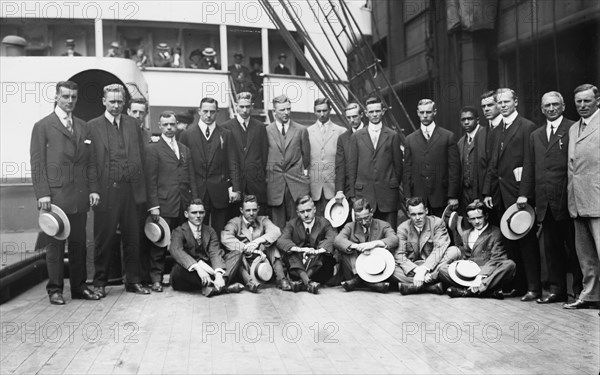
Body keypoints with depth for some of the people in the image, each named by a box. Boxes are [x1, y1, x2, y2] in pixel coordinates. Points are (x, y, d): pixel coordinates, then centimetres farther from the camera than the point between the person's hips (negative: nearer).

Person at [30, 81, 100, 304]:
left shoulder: (83, 127, 15)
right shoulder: (42, 126, 1)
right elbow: (37, 163, -3)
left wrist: (93, 189, 6)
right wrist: (42, 194, -11)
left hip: (80, 196, 4)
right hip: (55, 196, -4)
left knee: (79, 243, 9)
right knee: (55, 245, 3)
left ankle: (79, 287, 18)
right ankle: (55, 289, 13)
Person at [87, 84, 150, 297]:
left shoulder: (133, 125, 13)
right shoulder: (92, 126, 3)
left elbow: (141, 156, 11)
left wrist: (138, 182, 2)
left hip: (131, 189, 3)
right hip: (106, 190, -3)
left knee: (132, 237, 8)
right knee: (104, 239, 4)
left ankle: (133, 281, 19)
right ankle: (100, 283, 17)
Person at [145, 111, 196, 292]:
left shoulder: (185, 150, 19)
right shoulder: (153, 149, 2)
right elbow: (151, 180, -3)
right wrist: (153, 206, -10)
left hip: (184, 205, 4)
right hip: (164, 204, -4)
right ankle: (156, 278, 9)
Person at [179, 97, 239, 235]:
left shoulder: (226, 134, 8)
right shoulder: (187, 135, 7)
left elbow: (232, 163, 4)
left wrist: (235, 188, -4)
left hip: (220, 192, 0)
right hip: (196, 192, 0)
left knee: (219, 232, 5)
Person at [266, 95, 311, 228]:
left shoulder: (301, 130, 5)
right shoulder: (266, 131, 3)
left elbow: (306, 154, 13)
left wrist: (304, 171, 9)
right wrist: (265, 174, 5)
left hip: (296, 181, 0)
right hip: (274, 181, 0)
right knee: (278, 222, 5)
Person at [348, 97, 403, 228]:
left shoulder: (393, 136, 7)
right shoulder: (356, 137, 8)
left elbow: (398, 164, 9)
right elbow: (352, 166, 8)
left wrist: (395, 186, 8)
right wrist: (352, 194, 5)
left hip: (387, 192, 0)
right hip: (363, 192, 0)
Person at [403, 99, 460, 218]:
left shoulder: (448, 136, 4)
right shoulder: (410, 139, 10)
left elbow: (454, 168, 1)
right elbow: (407, 170, 9)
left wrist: (453, 196, -5)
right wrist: (408, 198, 3)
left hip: (441, 197, -1)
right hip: (417, 197, 2)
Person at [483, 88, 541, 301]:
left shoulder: (527, 127, -4)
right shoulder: (496, 131, 18)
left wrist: (524, 193, -17)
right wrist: (487, 192, 10)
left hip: (518, 192, -7)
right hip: (501, 194, 7)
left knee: (526, 240, -3)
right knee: (510, 241, 9)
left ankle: (533, 287, 3)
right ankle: (517, 284, 16)